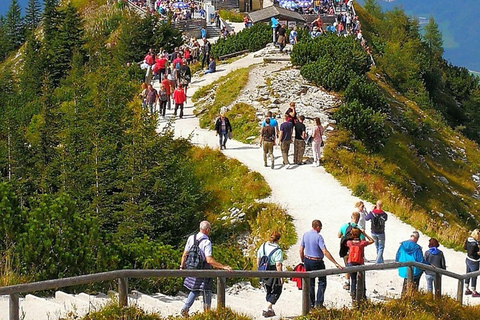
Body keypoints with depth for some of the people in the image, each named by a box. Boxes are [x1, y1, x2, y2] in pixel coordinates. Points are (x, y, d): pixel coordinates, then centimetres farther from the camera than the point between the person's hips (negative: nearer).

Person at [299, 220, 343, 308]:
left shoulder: (305, 235, 0)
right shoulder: (318, 237, -18)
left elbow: (301, 250, 4)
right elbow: (325, 252, -24)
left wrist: (303, 261, 19)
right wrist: (335, 263, -24)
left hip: (307, 261, 6)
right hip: (317, 262, -6)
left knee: (310, 283, 15)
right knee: (322, 282, 8)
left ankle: (311, 304, 17)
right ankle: (319, 303, 1)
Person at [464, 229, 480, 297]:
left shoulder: (468, 239, -5)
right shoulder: (474, 243, -30)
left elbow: (465, 247, 8)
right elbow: (471, 253, -28)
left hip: (468, 260, 9)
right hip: (474, 262, -9)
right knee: (474, 277, 7)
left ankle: (467, 290, 36)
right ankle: (474, 292, 20)